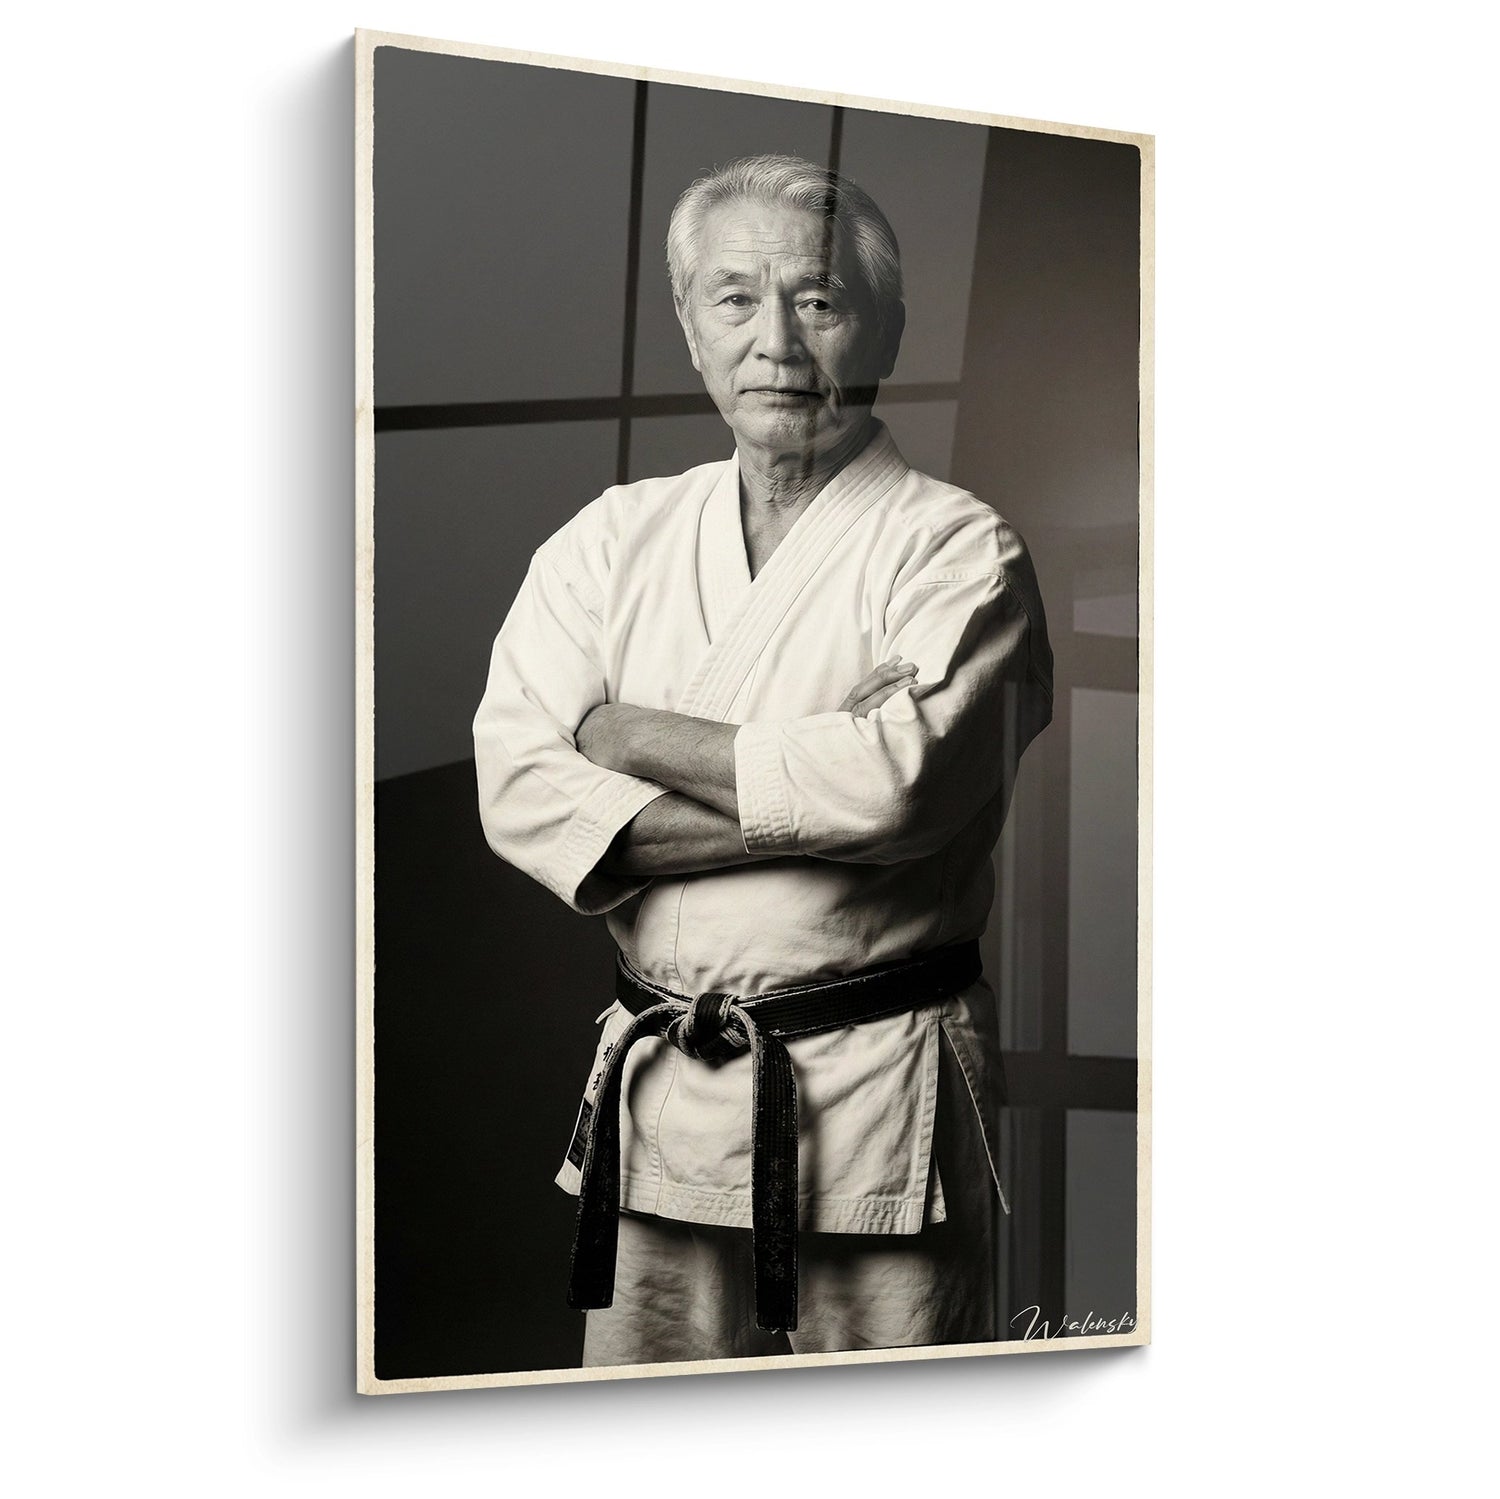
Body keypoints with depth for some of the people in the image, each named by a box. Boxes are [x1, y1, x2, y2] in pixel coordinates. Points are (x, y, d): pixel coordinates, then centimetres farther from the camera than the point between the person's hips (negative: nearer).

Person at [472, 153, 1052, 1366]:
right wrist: (800, 811, -14)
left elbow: (905, 775, -21)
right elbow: (518, 787, -4)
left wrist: (639, 739, -9)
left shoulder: (958, 550, -4)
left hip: (883, 1096, -3)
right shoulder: (616, 539, 8)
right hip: (660, 1102, 4)